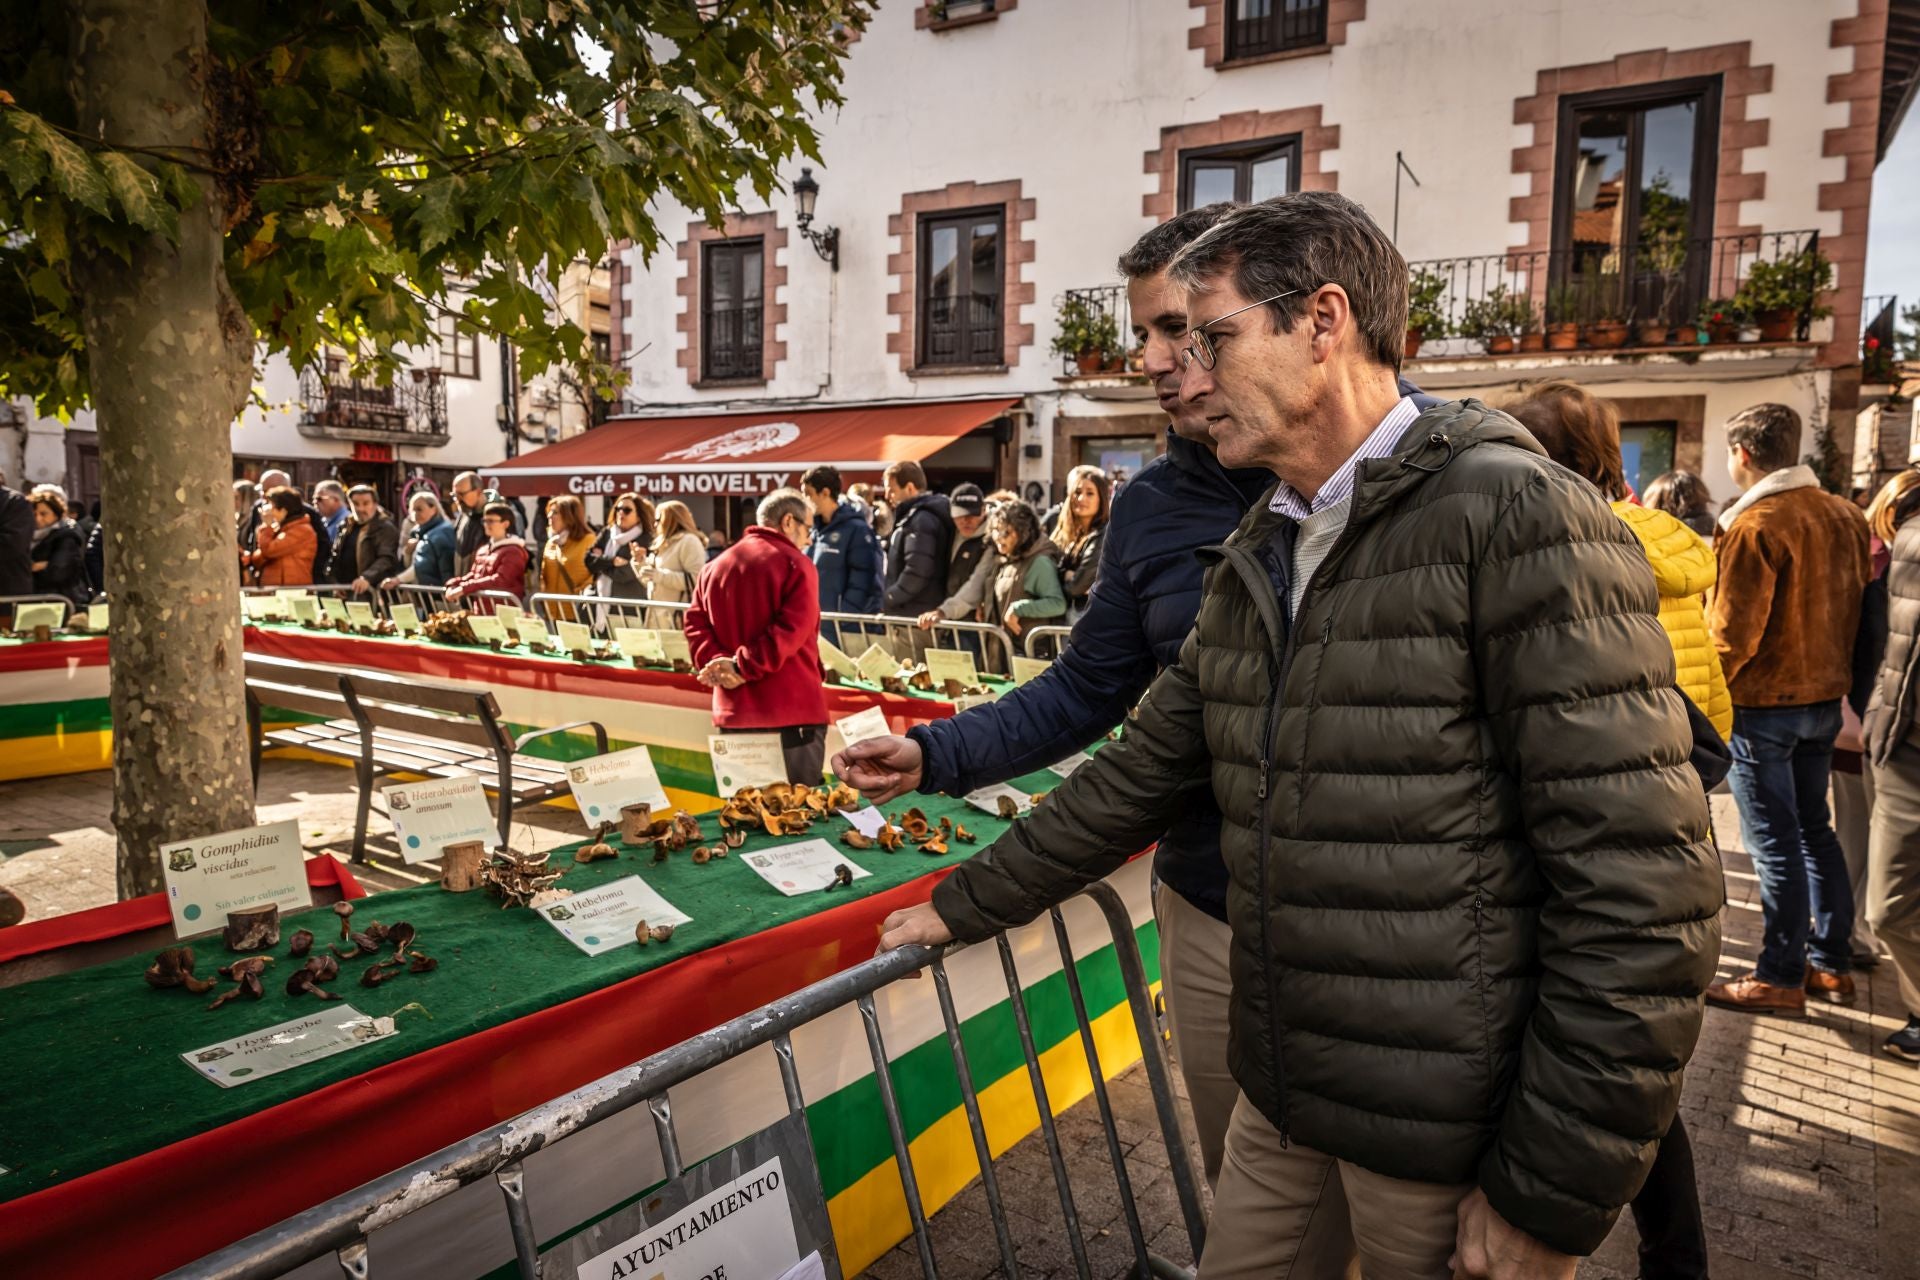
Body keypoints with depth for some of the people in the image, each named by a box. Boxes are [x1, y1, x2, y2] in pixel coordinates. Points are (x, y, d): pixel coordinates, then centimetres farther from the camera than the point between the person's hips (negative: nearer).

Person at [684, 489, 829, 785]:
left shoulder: (715, 567, 14)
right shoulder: (796, 564, -5)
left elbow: (695, 625, 6)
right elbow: (792, 630, -18)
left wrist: (718, 663, -8)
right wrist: (743, 667, -16)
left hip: (733, 712, 6)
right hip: (792, 711, -5)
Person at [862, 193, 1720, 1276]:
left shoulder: (1517, 516, -17)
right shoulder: (1255, 563, 9)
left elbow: (1642, 886, -20)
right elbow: (1143, 771, 14)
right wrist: (970, 905, 15)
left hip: (1452, 1139, -6)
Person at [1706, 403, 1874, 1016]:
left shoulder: (1756, 524, -18)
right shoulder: (1846, 515, 4)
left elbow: (1734, 629, -19)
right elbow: (1859, 602, 10)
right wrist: (1833, 670, 19)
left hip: (1763, 704, -7)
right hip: (1826, 697, 8)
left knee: (1774, 842, 0)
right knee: (1815, 830, 17)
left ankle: (1781, 977, 9)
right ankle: (1832, 963, 26)